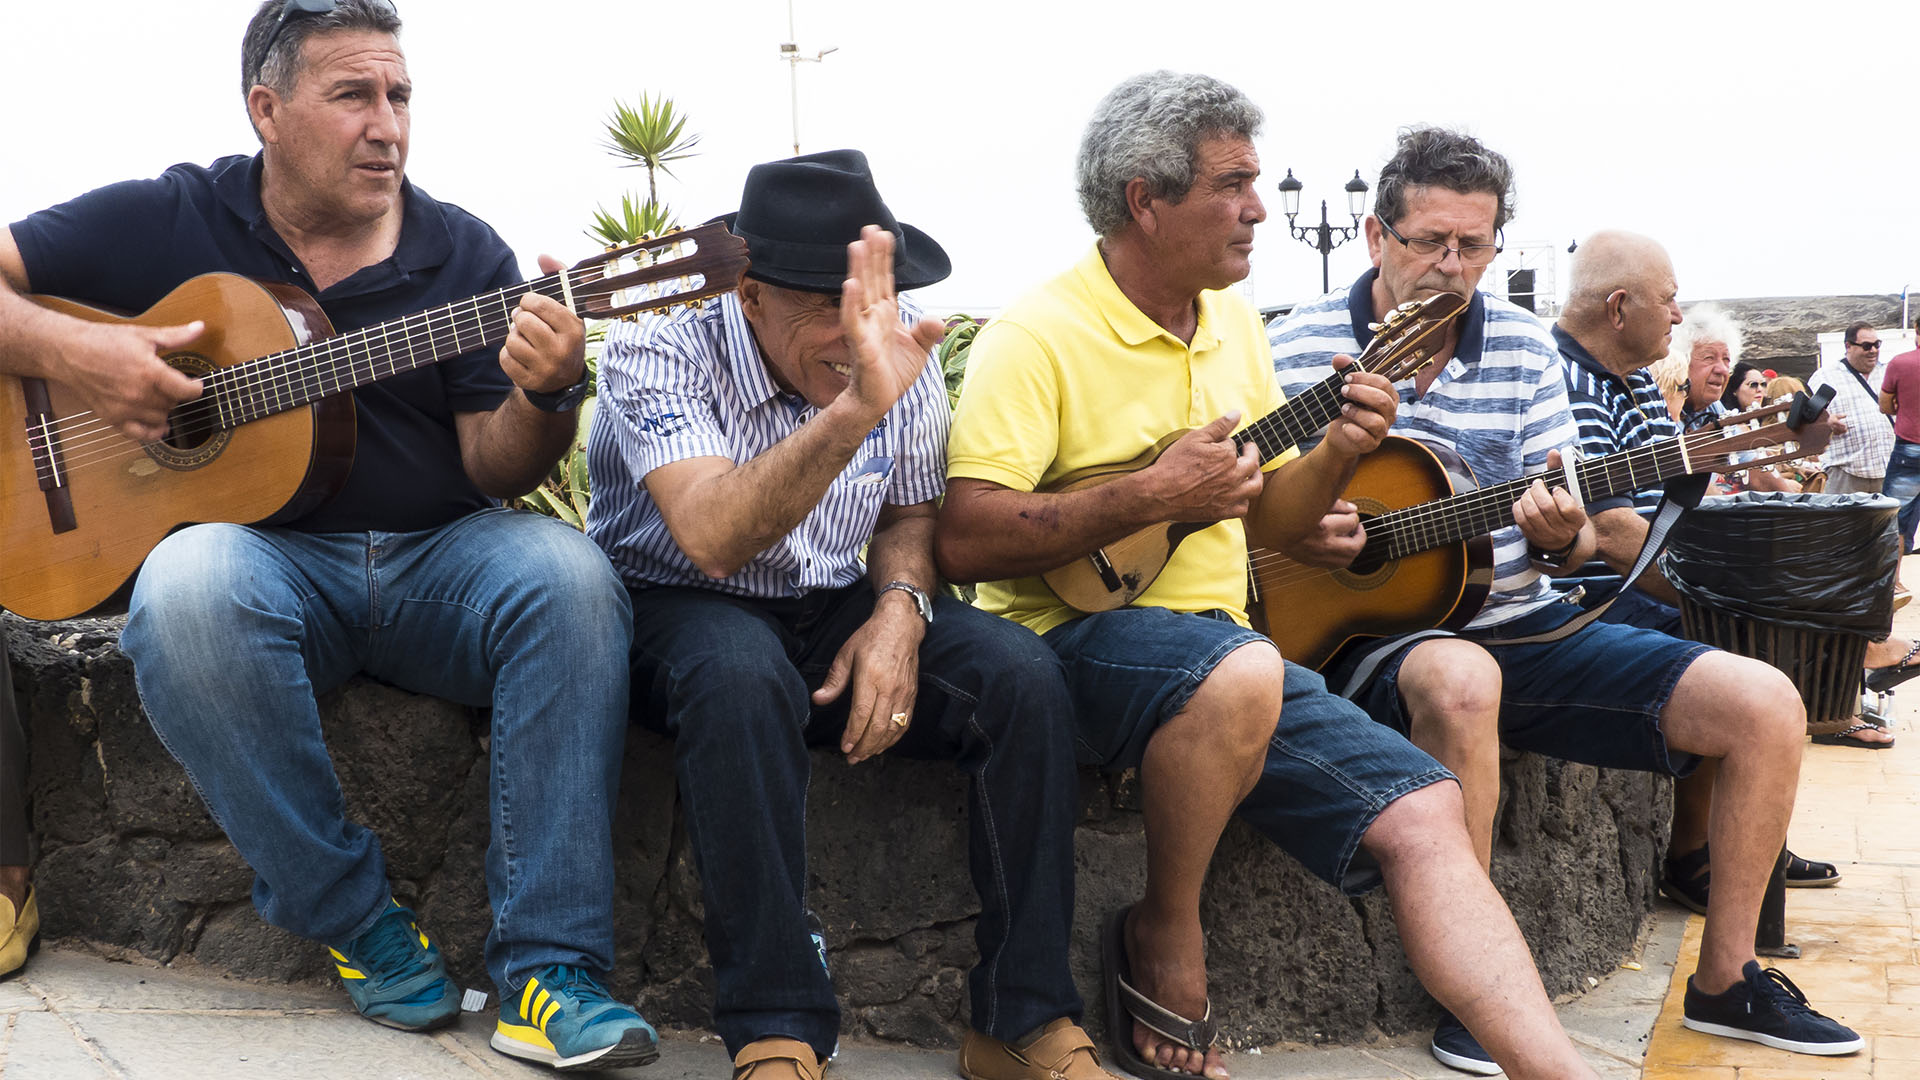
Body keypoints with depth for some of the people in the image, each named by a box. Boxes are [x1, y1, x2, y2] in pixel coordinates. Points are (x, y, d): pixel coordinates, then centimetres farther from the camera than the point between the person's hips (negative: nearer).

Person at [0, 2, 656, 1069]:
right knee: (187, 590, -36)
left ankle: (549, 969, -28)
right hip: (263, 555, -1)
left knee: (568, 573, -30)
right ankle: (355, 919, -17)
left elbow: (492, 471, 0)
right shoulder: (167, 222, 4)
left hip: (437, 560, 1)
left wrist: (546, 396, -23)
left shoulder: (464, 253, 6)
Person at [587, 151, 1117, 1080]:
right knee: (742, 674, -39)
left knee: (1023, 675, -21)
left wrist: (901, 607, -12)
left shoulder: (901, 360, -4)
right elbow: (713, 538, -35)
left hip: (833, 612, 4)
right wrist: (852, 411, -46)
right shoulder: (656, 356, -19)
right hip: (680, 611, -4)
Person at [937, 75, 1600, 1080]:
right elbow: (964, 540, -20)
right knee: (1239, 674, -37)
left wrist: (1336, 453, 2)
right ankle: (1164, 940, -12)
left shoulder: (1233, 323, 15)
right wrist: (1151, 496, -20)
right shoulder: (1037, 337, -10)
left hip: (1227, 646, 7)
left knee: (1425, 816, -11)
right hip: (1078, 636, -7)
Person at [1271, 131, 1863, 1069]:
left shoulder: (1524, 347, 9)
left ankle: (1725, 982, 9)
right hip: (1375, 635, -5)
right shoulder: (1299, 347, -2)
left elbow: (1571, 537, 10)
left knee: (1765, 704, -7)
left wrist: (1560, 538, -14)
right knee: (1460, 682, -42)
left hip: (1523, 627, 5)